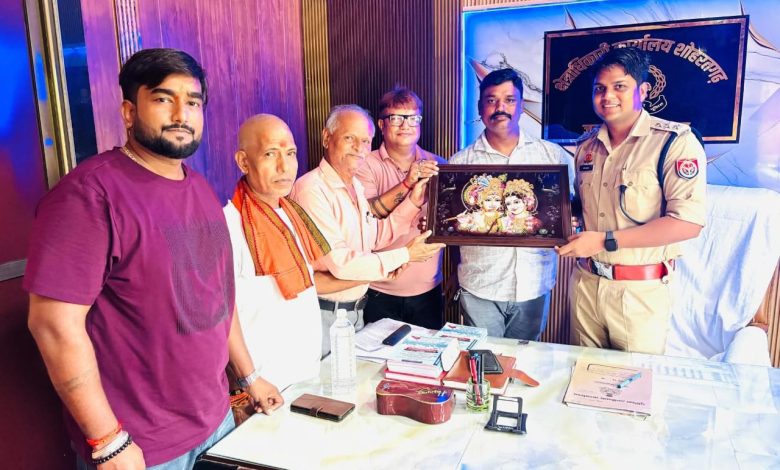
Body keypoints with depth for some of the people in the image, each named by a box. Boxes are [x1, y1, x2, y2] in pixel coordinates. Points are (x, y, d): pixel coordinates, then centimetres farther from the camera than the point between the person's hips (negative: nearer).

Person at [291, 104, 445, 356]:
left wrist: (412, 202, 4)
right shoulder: (312, 189, -22)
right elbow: (339, 262, -26)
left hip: (355, 309, 9)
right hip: (324, 315, -8)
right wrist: (405, 255, -18)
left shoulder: (355, 185, 9)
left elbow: (374, 237, 13)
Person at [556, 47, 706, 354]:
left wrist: (605, 241, -21)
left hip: (640, 293, -5)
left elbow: (688, 223, -19)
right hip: (585, 282, 5)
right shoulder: (587, 145, 9)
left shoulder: (675, 141, -11)